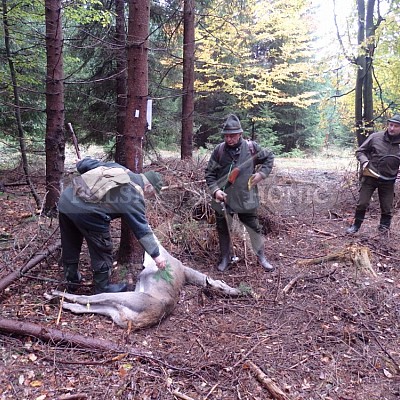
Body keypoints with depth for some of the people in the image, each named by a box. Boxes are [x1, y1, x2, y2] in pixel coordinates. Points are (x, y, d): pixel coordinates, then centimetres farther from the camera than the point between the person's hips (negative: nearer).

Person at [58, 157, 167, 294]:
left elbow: (83, 165, 15)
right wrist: (156, 255, 3)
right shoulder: (134, 196, -5)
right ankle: (103, 287, 28)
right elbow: (142, 229, -4)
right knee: (102, 251, 13)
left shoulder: (116, 167, 14)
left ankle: (72, 280, 44)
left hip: (65, 199, 9)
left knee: (69, 246, 24)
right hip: (86, 212, -8)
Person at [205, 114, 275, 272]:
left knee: (254, 228, 9)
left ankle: (261, 257, 29)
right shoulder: (219, 150, -7)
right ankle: (226, 258, 32)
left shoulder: (251, 147, -7)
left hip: (246, 198, 0)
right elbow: (209, 173, -1)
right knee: (223, 229, 12)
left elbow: (269, 157, 10)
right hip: (223, 198, 1)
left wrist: (262, 173, -4)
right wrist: (215, 190, -16)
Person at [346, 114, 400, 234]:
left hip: (388, 180, 2)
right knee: (362, 203, 1)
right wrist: (364, 161, -16)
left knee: (387, 207, 10)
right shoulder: (375, 137, -6)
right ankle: (356, 225, 17)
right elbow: (360, 151, 2)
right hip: (370, 176, -1)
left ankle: (384, 227, 29)